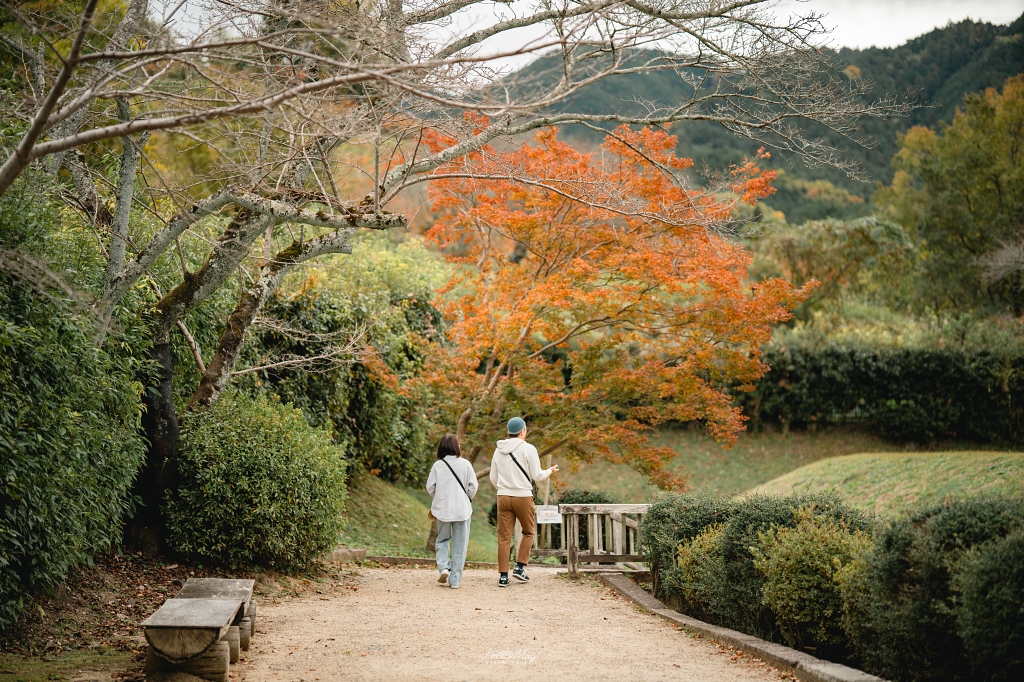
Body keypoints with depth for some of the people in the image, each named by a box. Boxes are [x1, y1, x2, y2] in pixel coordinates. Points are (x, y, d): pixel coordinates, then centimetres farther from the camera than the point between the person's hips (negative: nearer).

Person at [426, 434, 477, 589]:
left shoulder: (438, 465, -2)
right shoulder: (465, 464, -5)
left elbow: (430, 487, -1)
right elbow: (473, 487, -5)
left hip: (442, 509, 1)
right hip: (462, 509, -1)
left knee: (442, 540, 19)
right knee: (459, 545, 5)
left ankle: (444, 567, -3)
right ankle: (455, 580, 5)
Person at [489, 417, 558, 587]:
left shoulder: (498, 450, 7)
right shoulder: (528, 449, -7)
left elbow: (493, 478, 13)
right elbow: (537, 476, -5)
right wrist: (550, 471, 15)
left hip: (503, 496, 4)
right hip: (523, 496, -4)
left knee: (504, 537, 5)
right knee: (528, 532, 16)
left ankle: (503, 576, 4)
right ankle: (520, 567, 6)